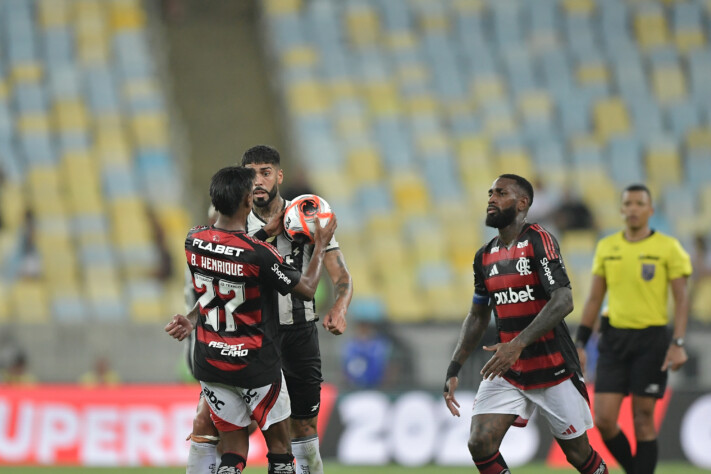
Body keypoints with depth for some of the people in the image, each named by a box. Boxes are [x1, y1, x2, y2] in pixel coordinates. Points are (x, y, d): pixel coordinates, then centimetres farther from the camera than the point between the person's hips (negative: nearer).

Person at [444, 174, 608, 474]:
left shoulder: (538, 241, -12)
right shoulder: (485, 257, 9)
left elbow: (563, 302, -23)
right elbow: (478, 317, 19)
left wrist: (518, 344, -32)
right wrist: (454, 369, 8)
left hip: (553, 368, -5)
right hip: (507, 371, 6)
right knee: (480, 444, -13)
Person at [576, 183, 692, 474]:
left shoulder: (668, 248, -4)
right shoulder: (606, 247, 8)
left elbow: (681, 299, -5)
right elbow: (594, 299, 12)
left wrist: (678, 344, -16)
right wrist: (580, 344, 6)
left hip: (651, 339, -4)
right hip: (614, 340, 4)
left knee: (643, 420, -2)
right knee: (603, 420, -5)